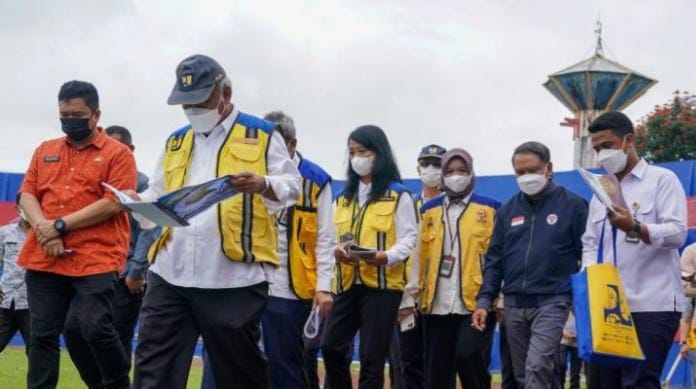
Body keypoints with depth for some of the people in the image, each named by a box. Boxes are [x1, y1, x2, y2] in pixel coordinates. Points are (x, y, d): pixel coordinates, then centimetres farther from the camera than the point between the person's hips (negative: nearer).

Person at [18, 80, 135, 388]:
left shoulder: (118, 153, 1)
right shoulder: (44, 151, 17)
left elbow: (113, 204, -10)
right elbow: (27, 194, 12)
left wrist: (60, 225, -13)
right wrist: (44, 228, -9)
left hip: (96, 260, -5)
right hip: (44, 260, 5)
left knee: (97, 329, -12)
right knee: (42, 335, 4)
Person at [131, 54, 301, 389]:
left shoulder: (261, 135, 4)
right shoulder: (175, 142, 19)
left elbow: (291, 186, -2)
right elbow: (158, 198, 23)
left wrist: (262, 185, -22)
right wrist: (138, 203, 0)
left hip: (234, 277, -4)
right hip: (170, 274, 4)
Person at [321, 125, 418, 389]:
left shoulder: (399, 195, 0)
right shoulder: (344, 197, 17)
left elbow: (409, 238, -5)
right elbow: (333, 237, 18)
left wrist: (387, 256, -25)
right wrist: (337, 250, -7)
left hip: (383, 284, -5)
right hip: (348, 284, 5)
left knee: (371, 357, -3)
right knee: (330, 347, -1)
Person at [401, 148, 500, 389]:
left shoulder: (490, 209, 4)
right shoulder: (429, 211, 13)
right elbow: (419, 256, 13)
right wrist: (411, 296, 6)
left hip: (476, 303, -4)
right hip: (437, 305, 4)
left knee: (468, 355, -19)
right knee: (437, 369, 5)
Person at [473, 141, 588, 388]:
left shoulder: (572, 205, -1)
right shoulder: (508, 210, 12)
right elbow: (494, 259, 13)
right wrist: (484, 300, 3)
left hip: (552, 303, -5)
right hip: (513, 305, 5)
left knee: (537, 369, -17)